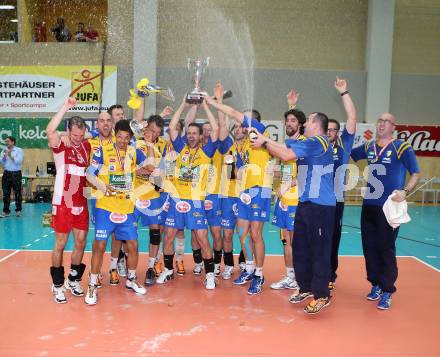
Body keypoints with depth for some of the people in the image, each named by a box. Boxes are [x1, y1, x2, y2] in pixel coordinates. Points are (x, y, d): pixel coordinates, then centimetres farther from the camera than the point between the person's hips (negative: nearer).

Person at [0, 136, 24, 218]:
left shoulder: (19, 150, -2)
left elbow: (19, 161, -13)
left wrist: (10, 156, -16)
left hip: (16, 174, -3)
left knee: (17, 193, 4)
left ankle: (18, 210, 15)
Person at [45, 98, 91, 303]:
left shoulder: (87, 147, 6)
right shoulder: (60, 147, -10)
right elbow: (49, 131, -29)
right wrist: (65, 107, -28)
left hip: (81, 203, 5)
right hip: (63, 203, -5)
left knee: (81, 242, 9)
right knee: (60, 244, 3)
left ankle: (73, 280, 26)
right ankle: (58, 285, 16)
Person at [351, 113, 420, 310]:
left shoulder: (402, 147, -6)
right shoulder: (368, 147, 9)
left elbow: (416, 173, -3)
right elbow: (348, 154, 25)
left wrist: (405, 191, -18)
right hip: (369, 206, 5)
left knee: (386, 248, -3)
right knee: (369, 247, 9)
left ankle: (387, 291, 7)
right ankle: (376, 284, 23)